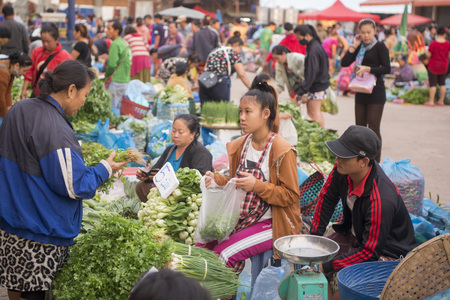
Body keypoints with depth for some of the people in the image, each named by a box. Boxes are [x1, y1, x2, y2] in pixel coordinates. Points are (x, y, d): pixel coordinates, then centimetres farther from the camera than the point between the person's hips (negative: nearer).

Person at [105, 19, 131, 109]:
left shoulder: (115, 44, -13)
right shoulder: (125, 43, 13)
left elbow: (112, 65, -19)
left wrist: (106, 76, -2)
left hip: (116, 82, -9)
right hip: (125, 81, 9)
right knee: (120, 108, 13)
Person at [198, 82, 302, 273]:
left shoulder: (282, 150, -16)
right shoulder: (241, 145, 6)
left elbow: (290, 195, -14)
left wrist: (256, 185, -25)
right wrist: (216, 180, -2)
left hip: (271, 224, -7)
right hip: (241, 218, 7)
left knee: (224, 253, -20)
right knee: (201, 246, -6)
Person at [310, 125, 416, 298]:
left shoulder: (381, 200, -37)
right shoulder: (343, 168, -16)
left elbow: (370, 251, -30)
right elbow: (327, 197, 3)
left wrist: (327, 266, -28)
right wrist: (314, 236, -1)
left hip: (386, 252, -8)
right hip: (354, 235, 8)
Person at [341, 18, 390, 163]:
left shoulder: (380, 46, -6)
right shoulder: (360, 47, 10)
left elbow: (387, 68, -12)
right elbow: (344, 63, 1)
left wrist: (367, 69, -20)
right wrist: (354, 46, -3)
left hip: (376, 92, -6)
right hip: (361, 91, 7)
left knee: (373, 128, -7)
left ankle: (376, 162, -1)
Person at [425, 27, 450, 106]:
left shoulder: (433, 43, -17)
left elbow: (428, 55, -14)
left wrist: (427, 51, 7)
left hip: (433, 66, -3)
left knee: (433, 84, 2)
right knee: (442, 83, 13)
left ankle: (431, 101, 1)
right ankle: (441, 101, 16)